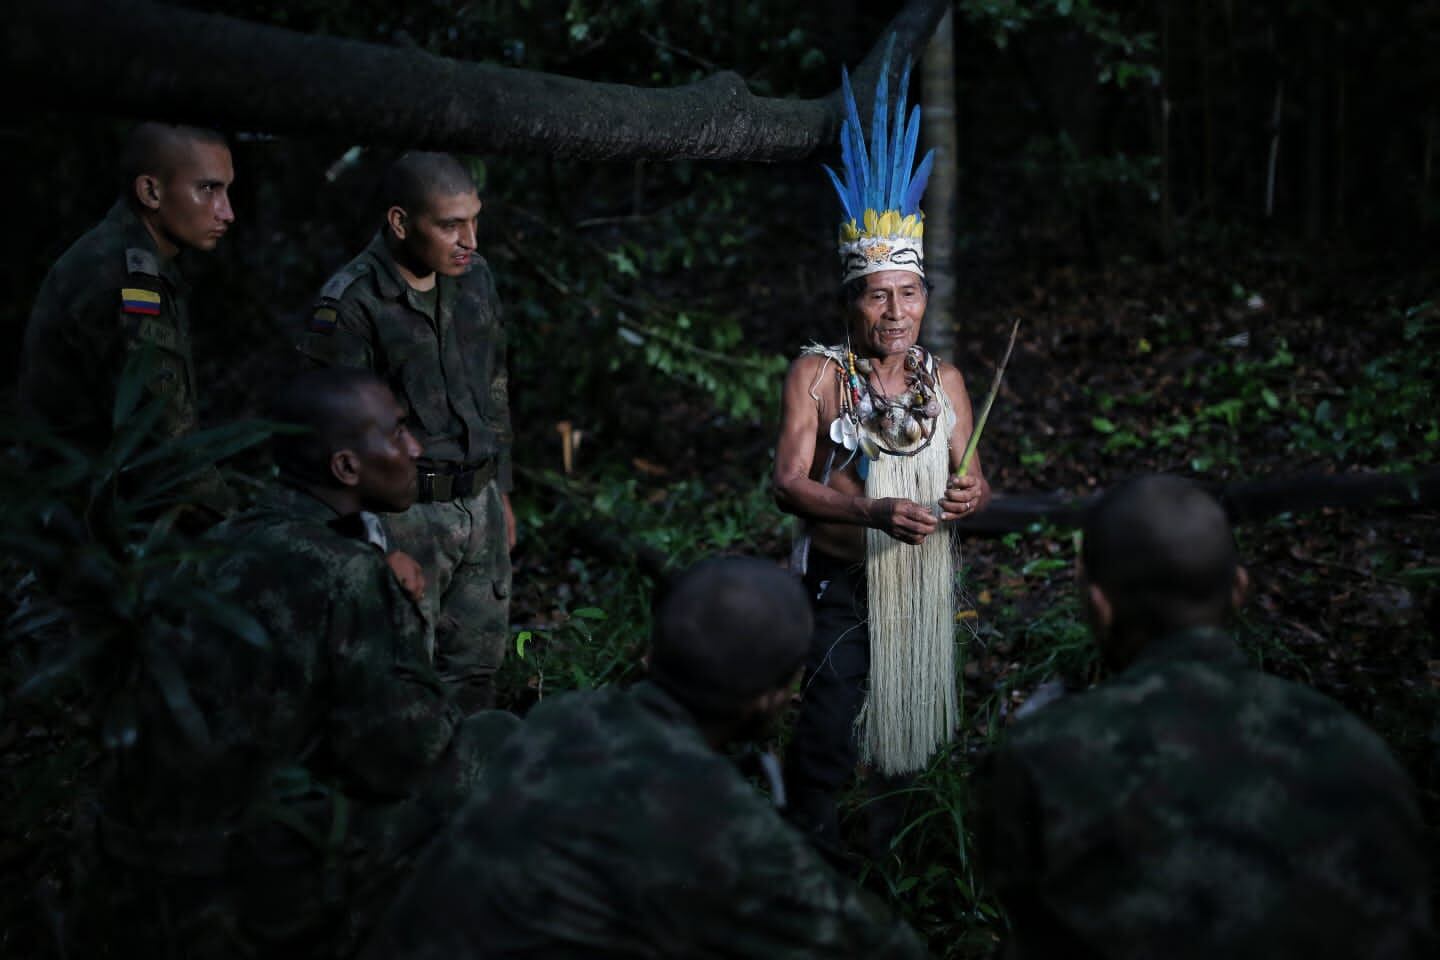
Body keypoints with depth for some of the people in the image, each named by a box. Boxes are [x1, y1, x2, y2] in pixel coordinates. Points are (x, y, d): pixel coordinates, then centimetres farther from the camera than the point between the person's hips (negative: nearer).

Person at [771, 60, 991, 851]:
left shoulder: (945, 382, 5)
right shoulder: (817, 375, -8)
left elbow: (969, 475, 11)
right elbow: (788, 484, -15)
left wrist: (974, 495, -14)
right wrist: (877, 512, -29)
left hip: (925, 583, 5)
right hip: (844, 585, -4)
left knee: (912, 728, 17)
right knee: (826, 738, -5)